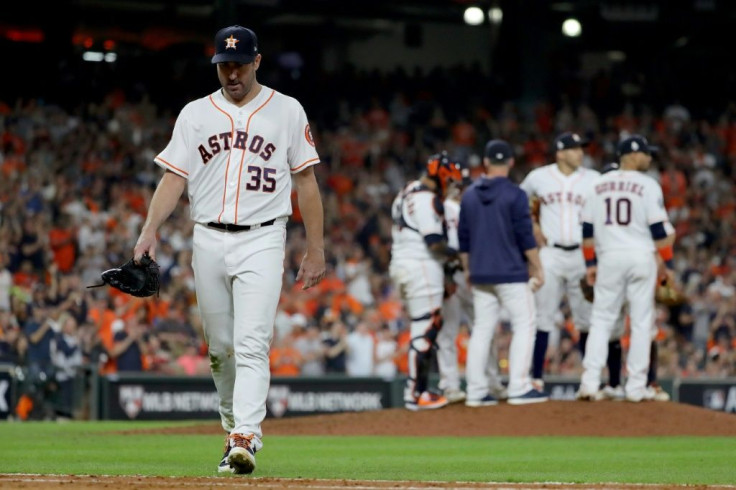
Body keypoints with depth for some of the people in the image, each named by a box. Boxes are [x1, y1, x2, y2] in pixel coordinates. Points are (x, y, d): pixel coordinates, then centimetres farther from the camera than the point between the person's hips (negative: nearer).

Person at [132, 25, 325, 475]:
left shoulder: (287, 112, 4)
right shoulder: (195, 114, 9)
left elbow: (306, 182, 6)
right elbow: (174, 177, 4)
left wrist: (316, 249, 2)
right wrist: (150, 230, -12)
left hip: (262, 240, -3)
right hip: (209, 240, 3)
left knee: (252, 345, -15)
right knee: (221, 347, 9)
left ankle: (246, 439, -23)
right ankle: (236, 429, 24)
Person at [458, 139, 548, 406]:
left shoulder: (469, 195, 8)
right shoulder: (514, 194, -9)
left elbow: (463, 239, 12)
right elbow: (525, 237, -12)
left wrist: (468, 270, 21)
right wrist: (538, 268, -5)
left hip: (480, 275, 6)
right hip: (511, 274, -6)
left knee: (482, 329, 9)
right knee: (524, 325, 0)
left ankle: (476, 391, 6)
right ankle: (519, 388, -7)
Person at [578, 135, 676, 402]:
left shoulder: (599, 185, 8)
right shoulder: (648, 185, -5)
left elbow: (588, 229, 9)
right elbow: (660, 229, -7)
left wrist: (590, 263, 15)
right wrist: (668, 263, -1)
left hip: (609, 259, 3)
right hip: (641, 257, -3)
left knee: (601, 320, 7)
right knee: (642, 321, 4)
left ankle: (590, 382, -4)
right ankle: (636, 386, 4)